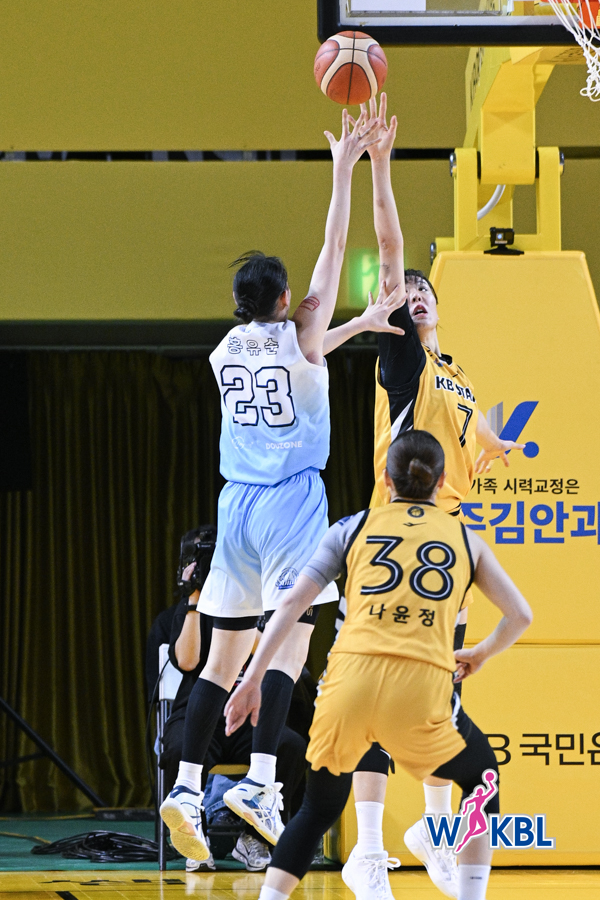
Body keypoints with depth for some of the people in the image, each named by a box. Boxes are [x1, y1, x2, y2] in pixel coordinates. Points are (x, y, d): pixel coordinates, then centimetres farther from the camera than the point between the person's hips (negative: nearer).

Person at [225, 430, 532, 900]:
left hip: (350, 680, 1)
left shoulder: (353, 528, 17)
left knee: (318, 811, 20)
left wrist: (253, 680, 13)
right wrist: (481, 654, 41)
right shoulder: (465, 538, 19)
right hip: (421, 689, -1)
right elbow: (520, 615, 22)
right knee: (482, 776, 27)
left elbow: (292, 603, 11)